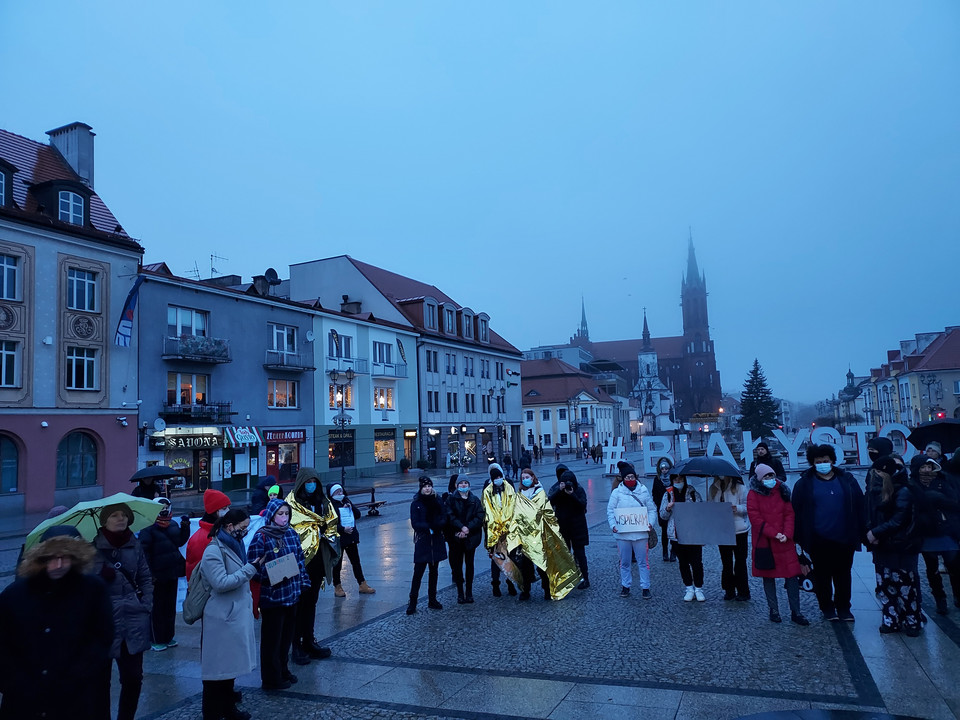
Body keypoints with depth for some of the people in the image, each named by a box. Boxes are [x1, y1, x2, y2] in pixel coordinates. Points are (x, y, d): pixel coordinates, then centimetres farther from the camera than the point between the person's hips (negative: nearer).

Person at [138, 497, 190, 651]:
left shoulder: (173, 525, 7)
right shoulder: (148, 528, -12)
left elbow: (180, 541, 10)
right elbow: (145, 552, -15)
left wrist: (185, 527, -4)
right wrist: (149, 573, -19)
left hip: (172, 572, 7)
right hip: (158, 575, -6)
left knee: (170, 606, 16)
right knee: (157, 608, 4)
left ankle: (168, 637, 29)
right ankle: (157, 640, 16)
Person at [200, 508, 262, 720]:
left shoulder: (233, 546, 11)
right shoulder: (213, 550, -16)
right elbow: (221, 583, -23)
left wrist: (252, 567, 6)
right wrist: (250, 569, -20)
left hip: (236, 615, 9)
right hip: (221, 618, -9)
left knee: (230, 664, 18)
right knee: (218, 667, 1)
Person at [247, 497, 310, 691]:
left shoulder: (292, 534, 7)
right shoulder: (261, 537, -12)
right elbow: (254, 566, -13)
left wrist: (303, 581, 11)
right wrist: (272, 574, -26)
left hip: (292, 593, 6)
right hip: (272, 596, -6)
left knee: (287, 635, 17)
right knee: (272, 638, 5)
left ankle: (283, 671, 33)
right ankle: (271, 679, 19)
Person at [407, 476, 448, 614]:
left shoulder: (438, 501, 5)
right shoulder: (416, 504, -2)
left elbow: (444, 520, -1)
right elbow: (415, 524, -10)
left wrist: (435, 525, -20)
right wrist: (429, 526, -23)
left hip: (436, 541, 3)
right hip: (422, 541, -3)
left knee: (434, 572, 11)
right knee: (418, 572, -6)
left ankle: (432, 600, 22)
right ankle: (412, 603, 1)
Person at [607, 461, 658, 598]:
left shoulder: (643, 491, 4)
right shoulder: (617, 492, 2)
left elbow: (652, 509, 9)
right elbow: (610, 511, 3)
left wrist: (650, 523, -6)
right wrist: (613, 525, -10)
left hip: (640, 532, 0)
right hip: (622, 533, 0)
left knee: (643, 561, 4)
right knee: (625, 562, 10)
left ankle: (645, 588, 13)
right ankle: (625, 586, 23)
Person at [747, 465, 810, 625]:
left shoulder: (782, 491, 6)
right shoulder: (753, 495, -4)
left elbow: (790, 514, 3)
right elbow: (755, 519, -9)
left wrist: (787, 534, -11)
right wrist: (774, 534, -16)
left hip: (785, 542, 2)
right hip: (764, 543, -2)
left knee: (792, 576, 0)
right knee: (768, 577, 7)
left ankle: (795, 612, 8)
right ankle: (773, 610, 19)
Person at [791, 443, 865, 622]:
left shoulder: (847, 480, 4)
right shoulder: (804, 483, -2)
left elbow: (859, 507, 5)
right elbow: (797, 511, -1)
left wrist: (861, 533, 1)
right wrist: (800, 537, -5)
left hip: (844, 539, 2)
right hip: (818, 541, -1)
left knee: (843, 575, 12)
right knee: (822, 576, 9)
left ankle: (844, 608, 25)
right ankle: (827, 608, 23)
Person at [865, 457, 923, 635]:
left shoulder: (903, 491, -13)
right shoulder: (875, 490, 7)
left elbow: (898, 520, -17)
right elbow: (870, 515, 9)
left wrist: (876, 532, -16)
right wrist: (870, 531, -9)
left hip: (901, 547, -6)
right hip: (881, 546, 6)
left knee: (905, 584, 2)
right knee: (884, 584, 9)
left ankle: (912, 622, 14)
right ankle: (891, 620, 19)